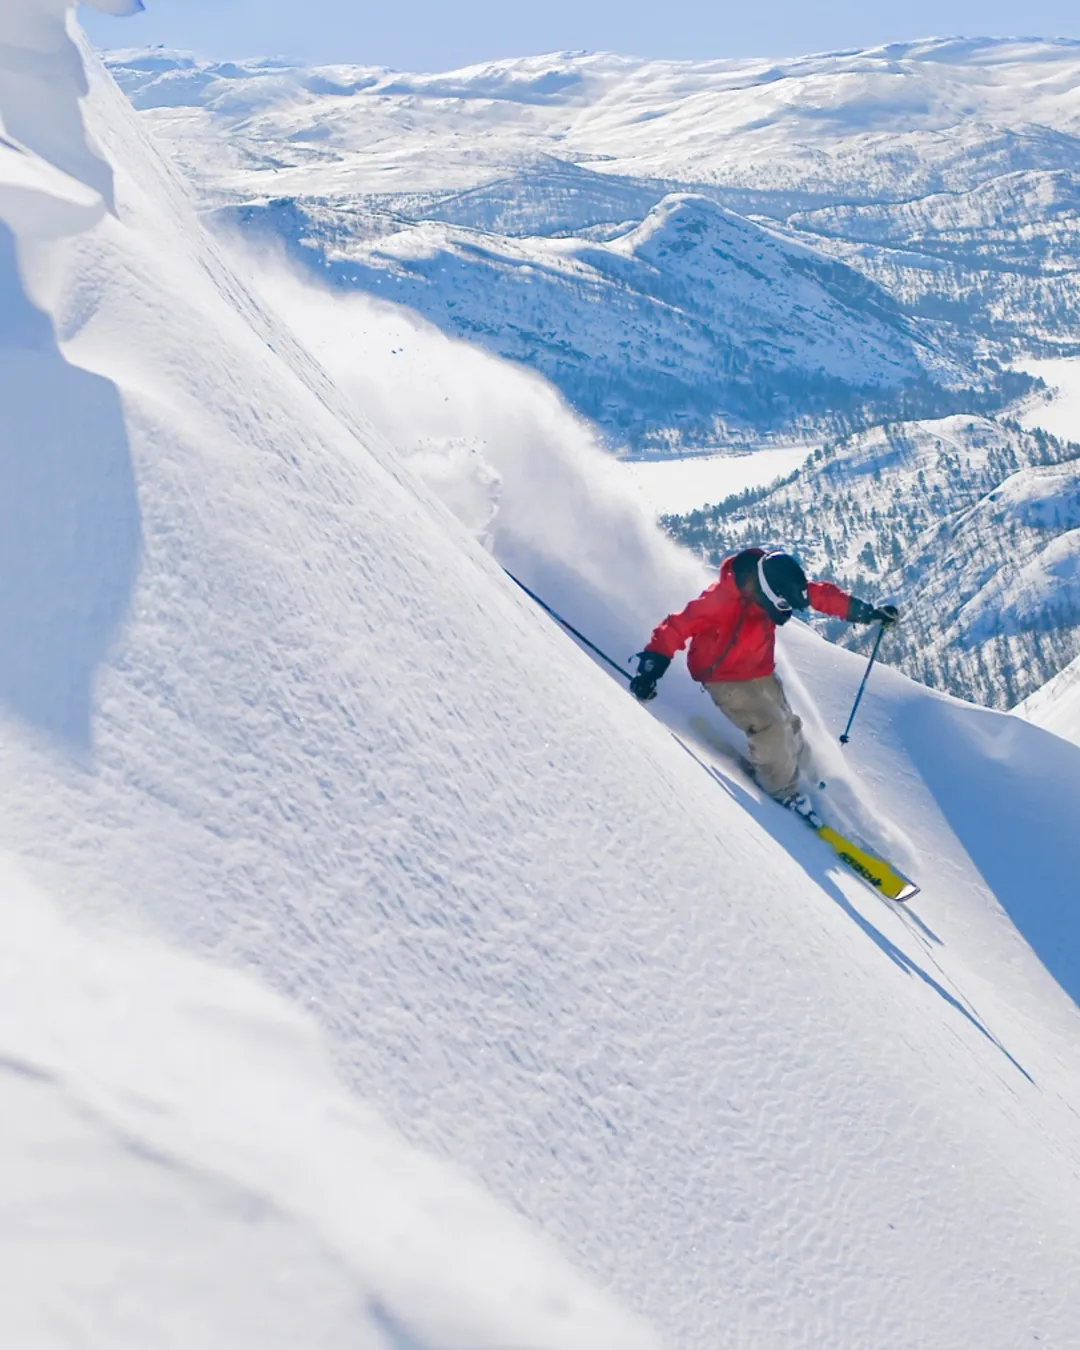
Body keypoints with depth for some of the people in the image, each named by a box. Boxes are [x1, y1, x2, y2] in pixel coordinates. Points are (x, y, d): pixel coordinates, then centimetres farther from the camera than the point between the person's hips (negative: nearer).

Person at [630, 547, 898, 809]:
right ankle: (782, 791, 6)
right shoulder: (721, 600, -33)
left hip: (761, 673, 7)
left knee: (788, 727, 9)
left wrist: (867, 612, -4)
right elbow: (677, 627, -30)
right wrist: (651, 668, -36)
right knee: (771, 729, -17)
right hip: (725, 678, -7)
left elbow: (822, 595, -4)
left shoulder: (775, 581, -13)